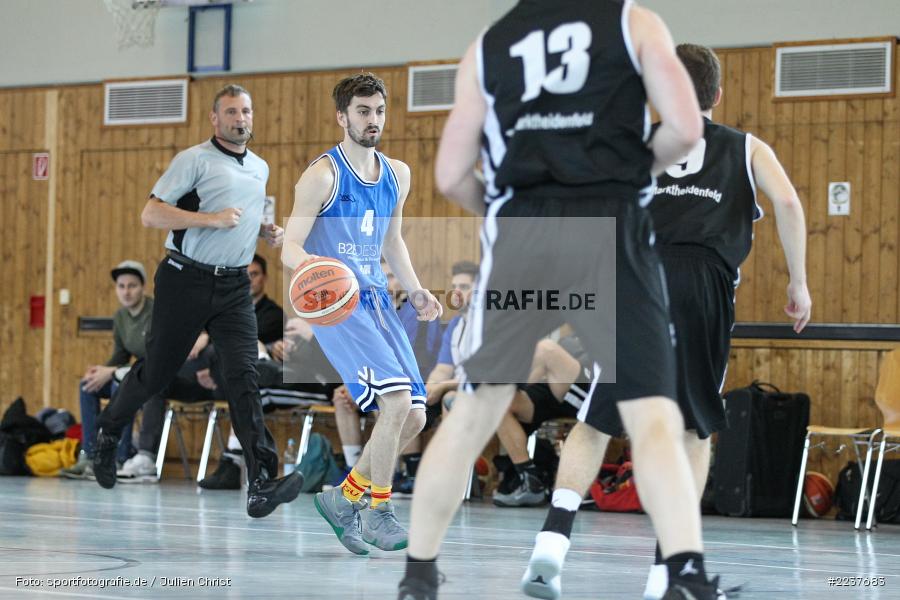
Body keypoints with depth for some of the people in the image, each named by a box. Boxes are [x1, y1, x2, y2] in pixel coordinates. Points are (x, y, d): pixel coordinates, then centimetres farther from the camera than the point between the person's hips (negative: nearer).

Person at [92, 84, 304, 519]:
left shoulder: (260, 168, 15)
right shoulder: (194, 160, -6)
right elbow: (151, 214, -13)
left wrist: (266, 231, 10)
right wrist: (211, 219, -21)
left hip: (234, 287, 4)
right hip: (187, 282, -4)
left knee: (243, 376, -12)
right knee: (156, 372, 8)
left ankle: (262, 483, -22)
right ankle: (108, 431, 38)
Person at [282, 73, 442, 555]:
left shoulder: (397, 175, 11)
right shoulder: (322, 175, -10)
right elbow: (289, 248, -11)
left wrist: (415, 292, 12)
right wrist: (310, 265, -34)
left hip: (377, 301, 7)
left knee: (414, 416, 2)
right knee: (396, 400, -21)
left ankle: (345, 498, 19)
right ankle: (379, 512, -7)